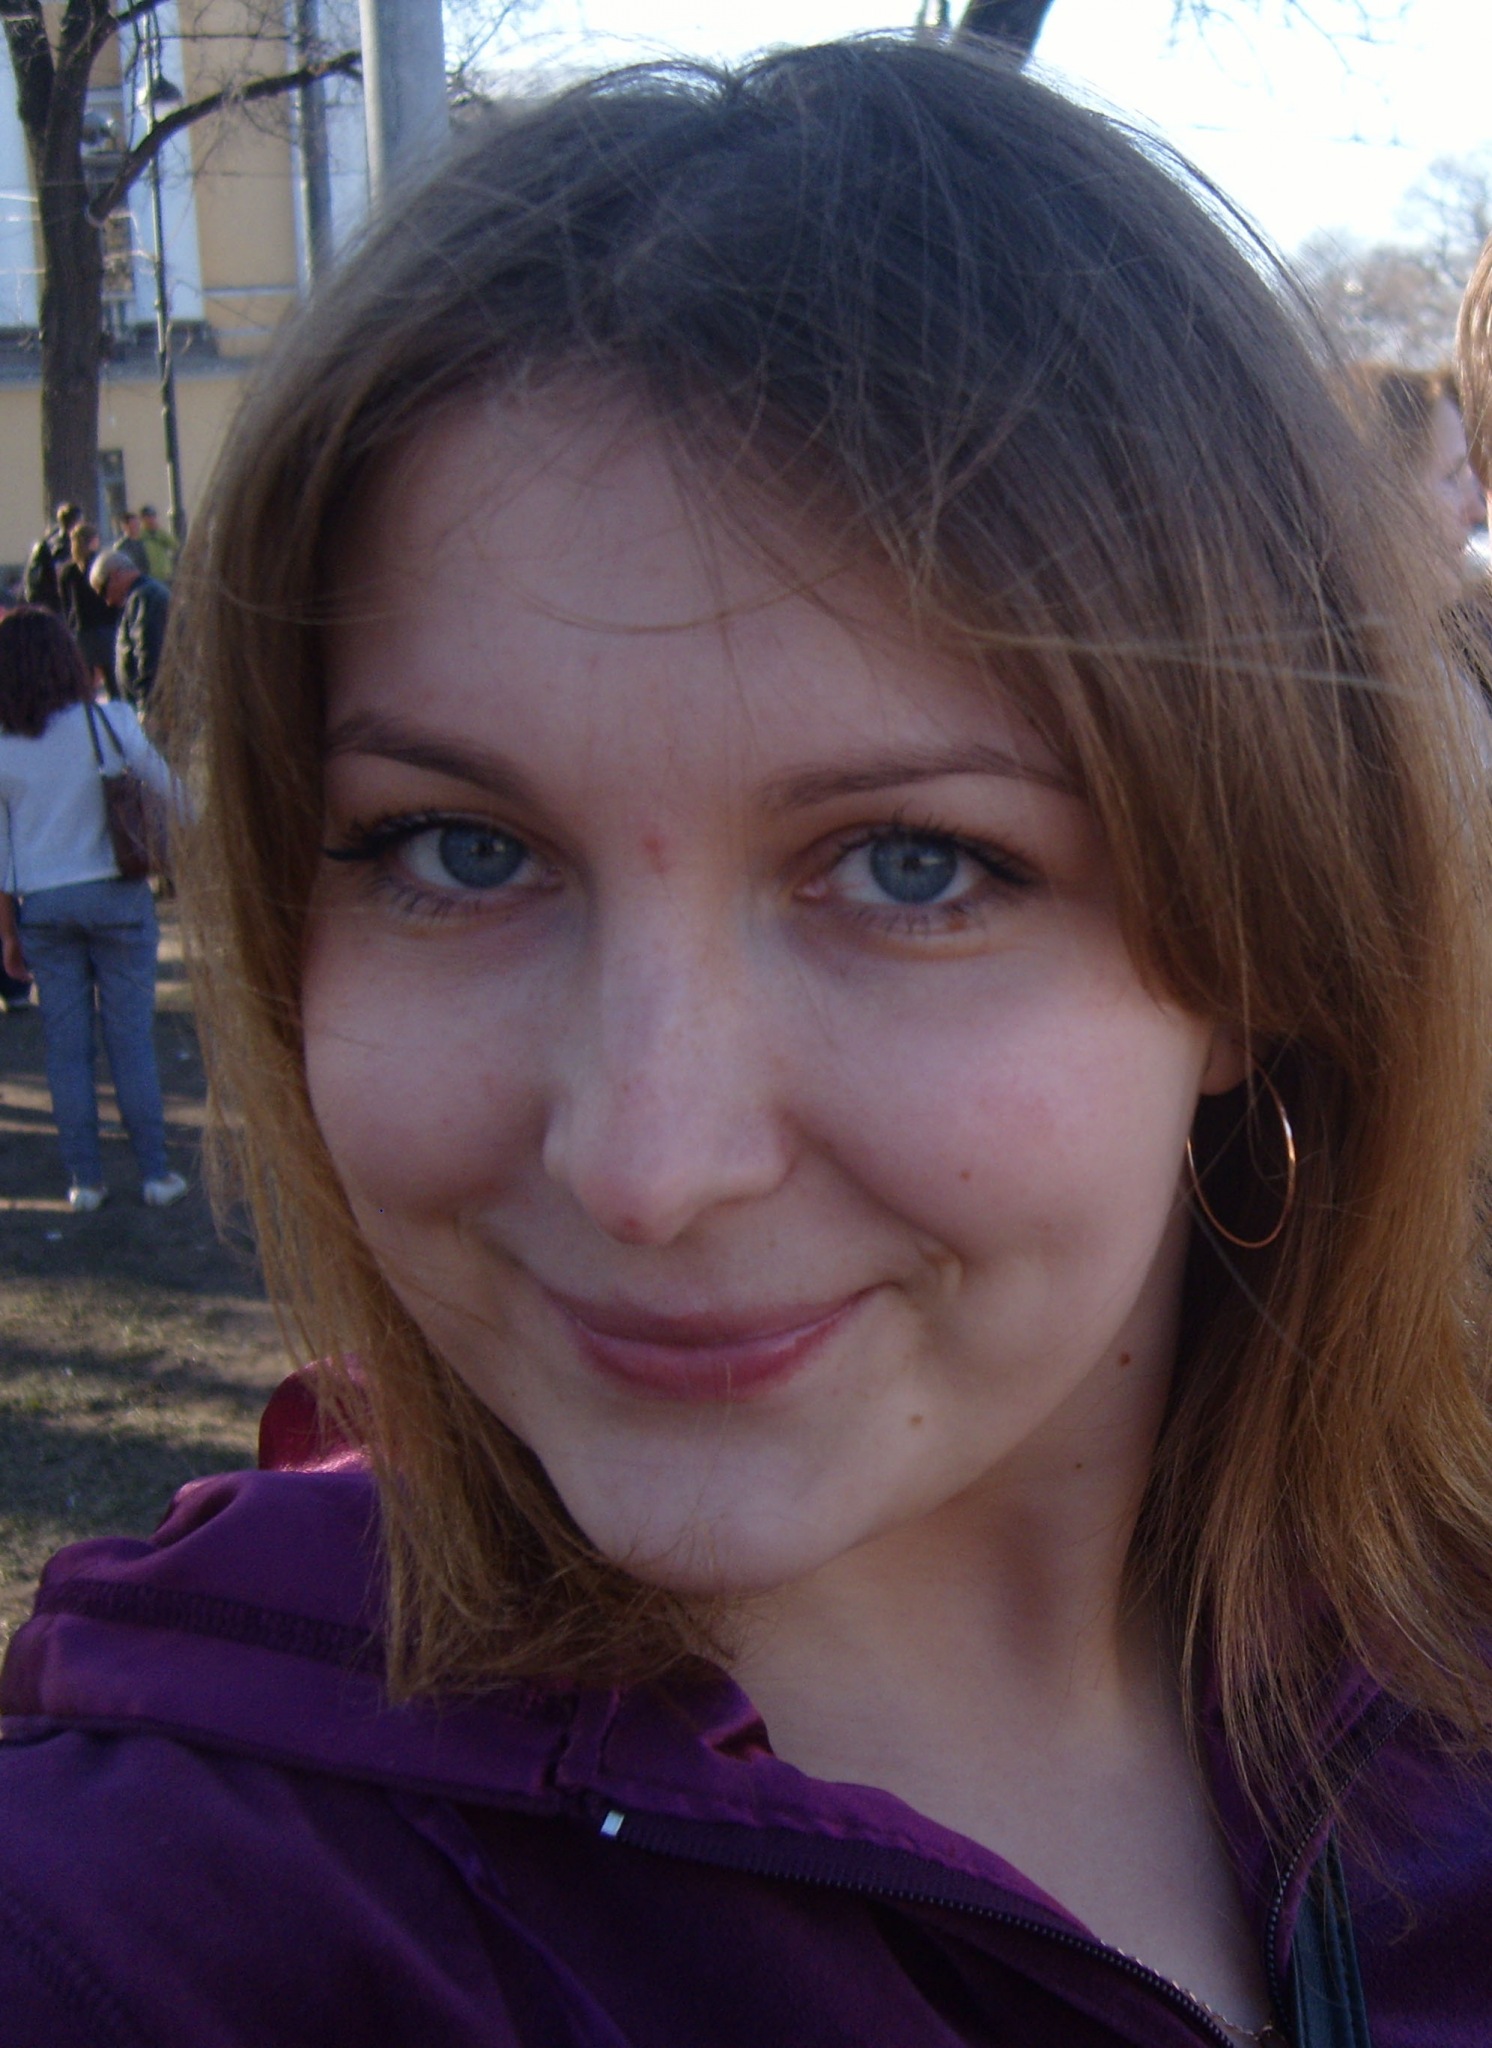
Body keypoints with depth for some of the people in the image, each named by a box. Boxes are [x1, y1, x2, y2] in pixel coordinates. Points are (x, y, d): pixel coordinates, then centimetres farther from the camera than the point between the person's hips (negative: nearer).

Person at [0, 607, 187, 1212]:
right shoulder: (109, 723, -9)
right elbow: (165, 789, 1)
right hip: (115, 896, -1)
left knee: (65, 1046, 10)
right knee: (131, 1038, 7)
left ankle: (85, 1178, 14)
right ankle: (155, 1172, 12)